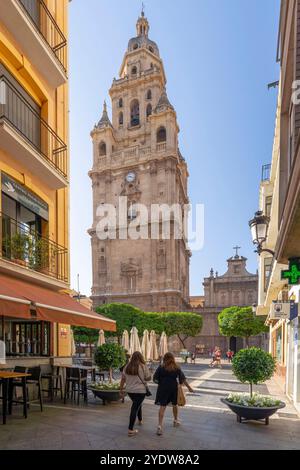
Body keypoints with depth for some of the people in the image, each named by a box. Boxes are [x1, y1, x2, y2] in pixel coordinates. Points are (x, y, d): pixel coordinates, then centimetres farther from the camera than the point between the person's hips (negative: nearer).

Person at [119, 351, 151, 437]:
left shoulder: (127, 367, 0)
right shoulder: (143, 366, -11)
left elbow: (123, 379, 4)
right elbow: (148, 378, -5)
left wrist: (121, 390, 12)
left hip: (129, 390, 5)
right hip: (140, 390, -5)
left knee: (137, 404, 26)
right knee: (135, 408, -3)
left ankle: (140, 420, 43)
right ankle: (130, 430, -5)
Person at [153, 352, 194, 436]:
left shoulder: (161, 367, -5)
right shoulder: (177, 368, 0)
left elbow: (155, 379, -6)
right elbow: (183, 379, 4)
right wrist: (189, 387, 14)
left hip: (163, 388, -2)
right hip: (174, 388, 2)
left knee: (162, 406, -3)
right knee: (175, 404, 24)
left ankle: (160, 426, -15)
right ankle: (176, 420, 43)